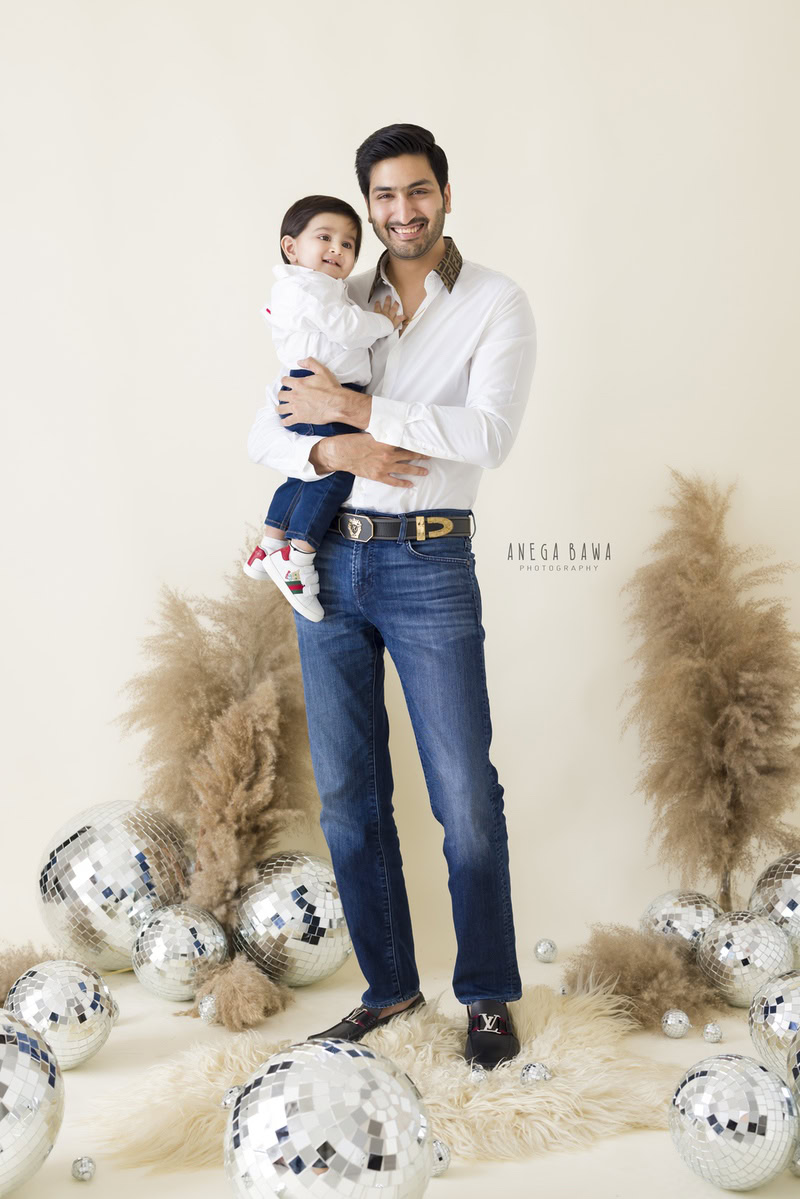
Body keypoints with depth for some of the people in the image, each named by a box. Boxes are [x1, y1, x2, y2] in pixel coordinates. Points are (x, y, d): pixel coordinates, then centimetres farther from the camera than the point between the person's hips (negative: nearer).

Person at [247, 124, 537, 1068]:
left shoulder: (496, 304, -1)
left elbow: (488, 435, -16)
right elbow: (265, 434, 6)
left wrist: (352, 407, -15)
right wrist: (333, 453, -15)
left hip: (429, 570, -4)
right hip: (328, 562, 4)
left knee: (466, 797, 0)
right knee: (348, 794, 9)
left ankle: (489, 996, 18)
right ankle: (388, 985, 25)